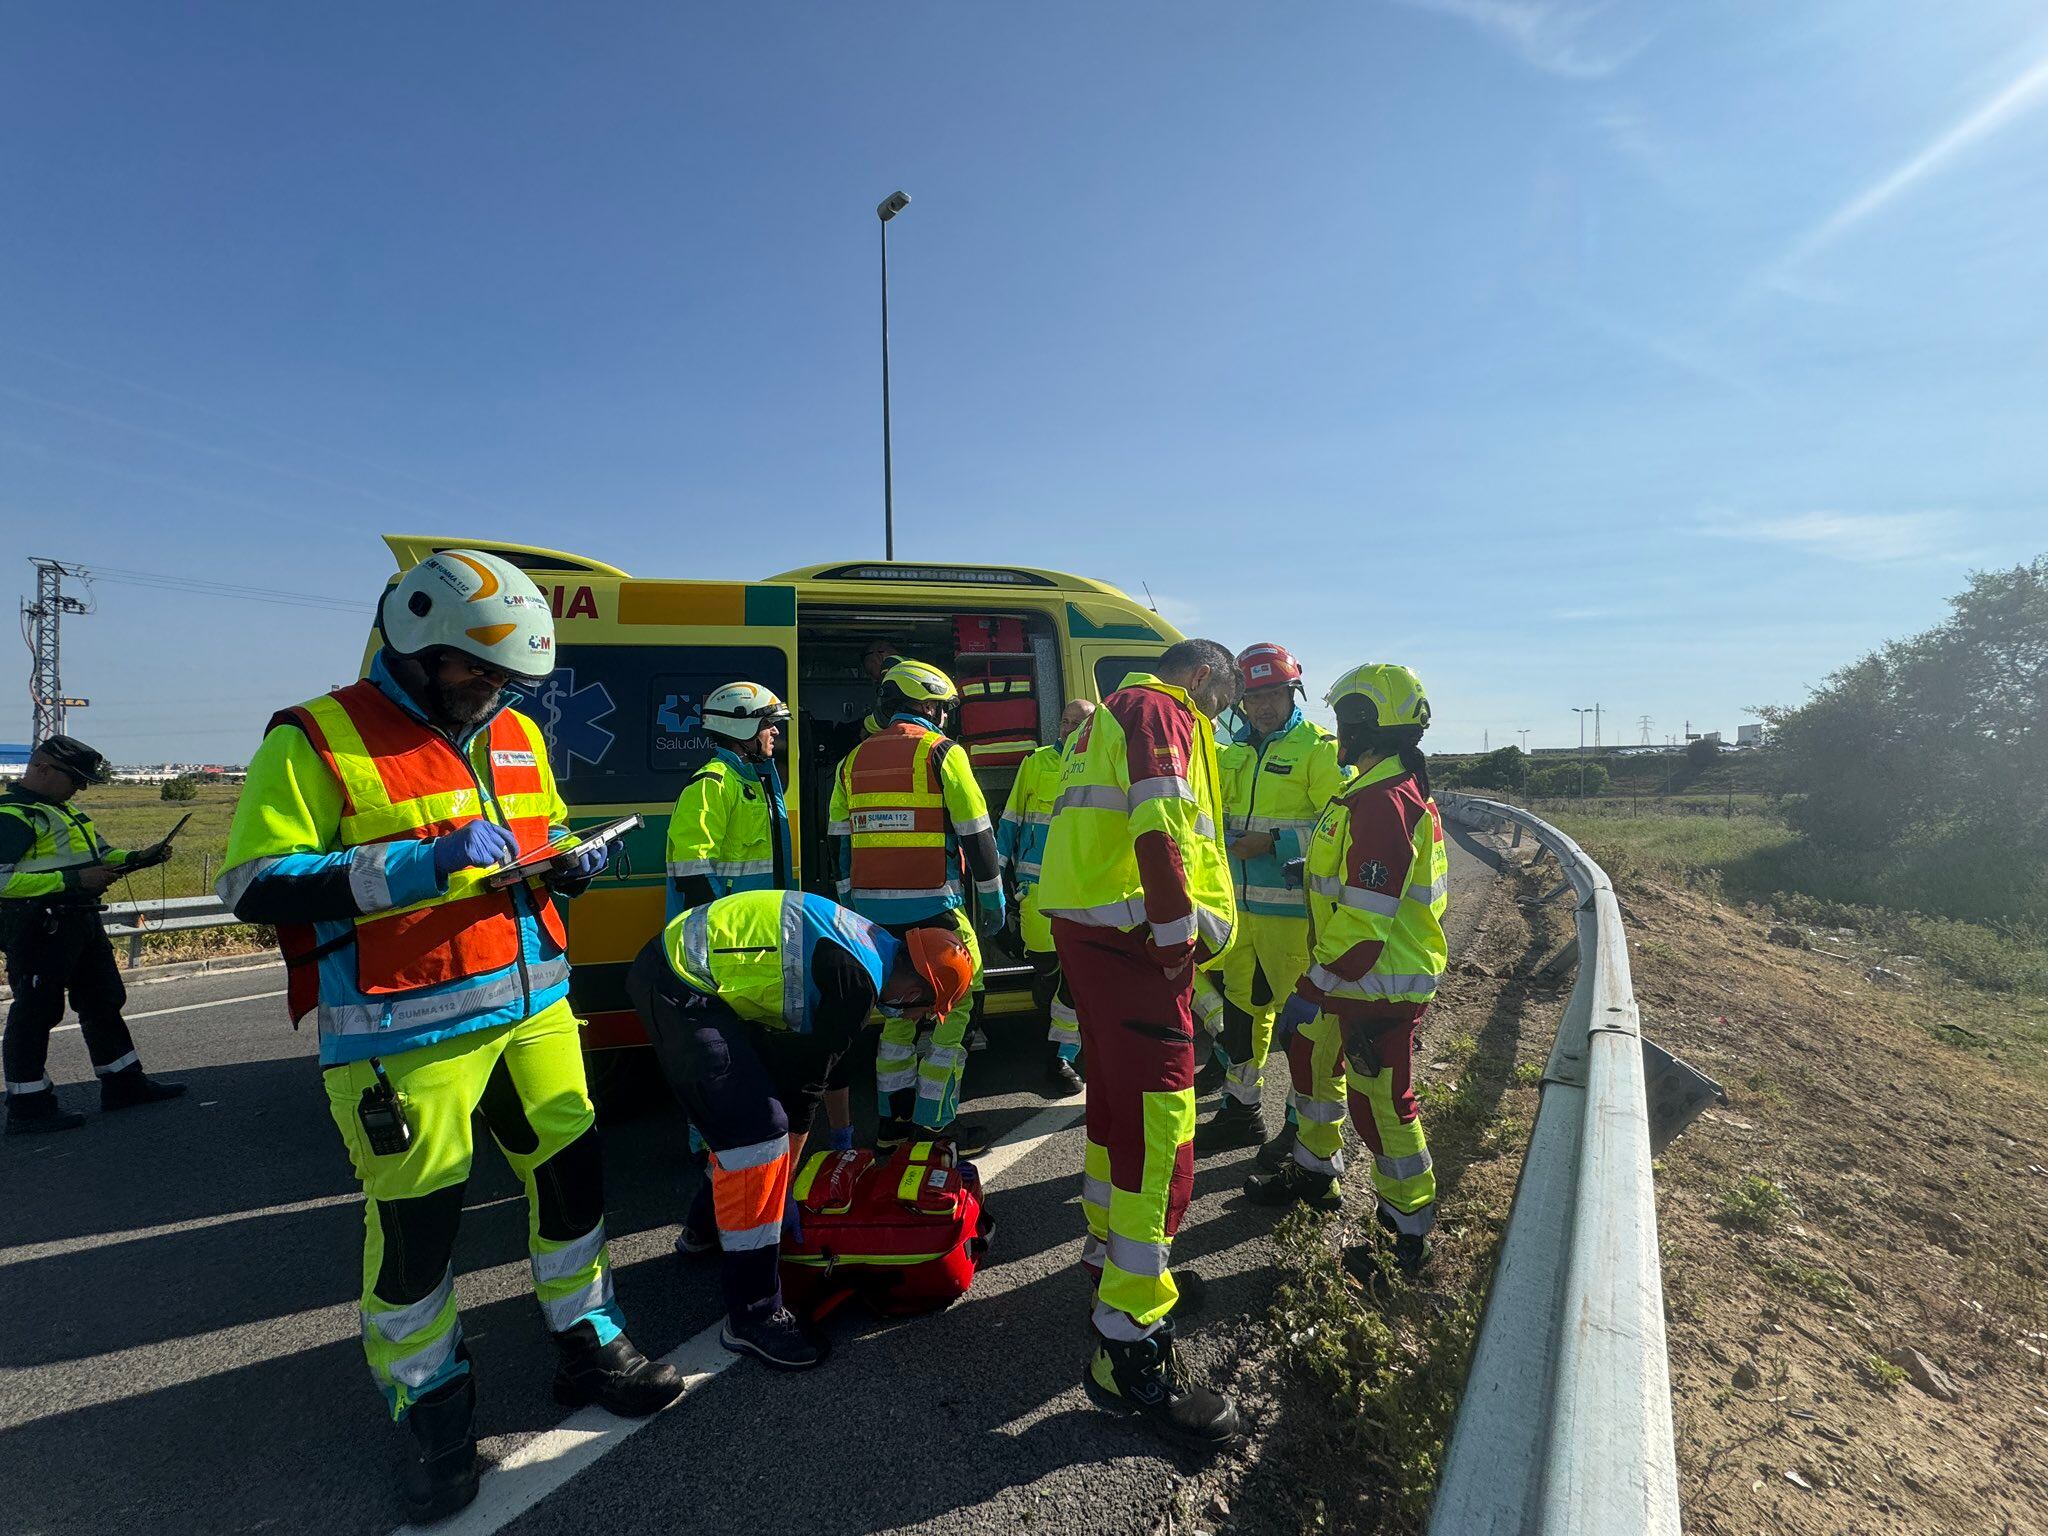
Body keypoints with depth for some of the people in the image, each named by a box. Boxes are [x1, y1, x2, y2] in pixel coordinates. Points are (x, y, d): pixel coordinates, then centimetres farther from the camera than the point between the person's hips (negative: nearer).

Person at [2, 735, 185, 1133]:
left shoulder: (61, 809, 18)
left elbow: (96, 856, 24)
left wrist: (137, 858, 7)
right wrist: (74, 880, -27)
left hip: (79, 920, 10)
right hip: (39, 927, -10)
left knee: (103, 1002, 15)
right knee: (35, 1012, -1)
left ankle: (123, 1082, 26)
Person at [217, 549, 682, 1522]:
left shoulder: (516, 737, 11)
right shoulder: (317, 741, -8)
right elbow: (256, 889, -13)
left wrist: (566, 864, -1)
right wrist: (424, 864, -24)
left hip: (531, 1006, 6)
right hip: (404, 1033, -6)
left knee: (572, 1174, 13)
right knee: (416, 1222, 5)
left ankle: (589, 1348, 34)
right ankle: (430, 1409, 29)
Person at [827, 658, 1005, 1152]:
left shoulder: (855, 760, 12)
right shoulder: (941, 752, -5)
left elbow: (841, 842, 15)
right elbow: (976, 834, -7)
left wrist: (850, 904, 22)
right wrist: (993, 898, 2)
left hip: (874, 908, 6)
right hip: (931, 908, -6)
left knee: (896, 1009, 17)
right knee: (952, 1008, 3)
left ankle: (892, 1122, 23)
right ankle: (935, 1124, 4)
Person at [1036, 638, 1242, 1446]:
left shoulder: (1114, 714, 26)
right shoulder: (1162, 711, -6)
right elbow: (1160, 825, -21)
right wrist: (1179, 928, -17)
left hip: (1086, 928, 11)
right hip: (1131, 938, -11)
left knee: (1116, 1098, 23)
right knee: (1159, 1127, -9)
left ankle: (1110, 1250, 41)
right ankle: (1131, 1348, -4)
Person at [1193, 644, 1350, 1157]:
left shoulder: (1319, 749, -9)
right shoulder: (1235, 753, 12)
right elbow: (1217, 816, 23)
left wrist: (1274, 843, -21)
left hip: (1293, 910, -7)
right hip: (1241, 905, 7)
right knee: (1241, 1007, 16)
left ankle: (1302, 1125, 18)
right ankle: (1240, 1110, 33)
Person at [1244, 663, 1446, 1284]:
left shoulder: (1383, 803, -25)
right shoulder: (1388, 790, 10)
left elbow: (1365, 922, -28)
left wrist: (1311, 990, -23)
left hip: (1381, 987, -10)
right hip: (1358, 980, 10)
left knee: (1381, 1103, 2)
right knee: (1311, 1054, 22)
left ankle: (1410, 1233, 22)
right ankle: (1314, 1173, 40)